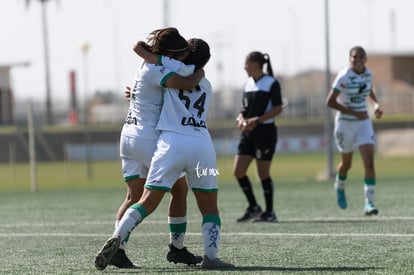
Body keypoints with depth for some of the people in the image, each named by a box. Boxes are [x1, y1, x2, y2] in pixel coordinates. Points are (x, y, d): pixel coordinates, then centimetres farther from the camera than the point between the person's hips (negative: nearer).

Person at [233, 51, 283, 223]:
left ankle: (269, 213, 9)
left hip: (265, 131, -7)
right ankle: (253, 207, 12)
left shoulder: (271, 83, -8)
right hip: (248, 132, 7)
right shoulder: (248, 84, 12)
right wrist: (241, 119, -3)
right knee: (238, 171, -1)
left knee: (263, 173, -3)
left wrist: (257, 120, -20)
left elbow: (278, 108, -13)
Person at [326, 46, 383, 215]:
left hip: (363, 122, 3)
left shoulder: (368, 74, -1)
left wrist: (376, 105, 1)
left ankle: (369, 203, -13)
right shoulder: (344, 77, -18)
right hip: (345, 123, -3)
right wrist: (354, 113, -22)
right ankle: (340, 187, 47)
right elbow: (330, 102, -19)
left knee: (369, 163, -13)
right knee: (346, 164, 13)